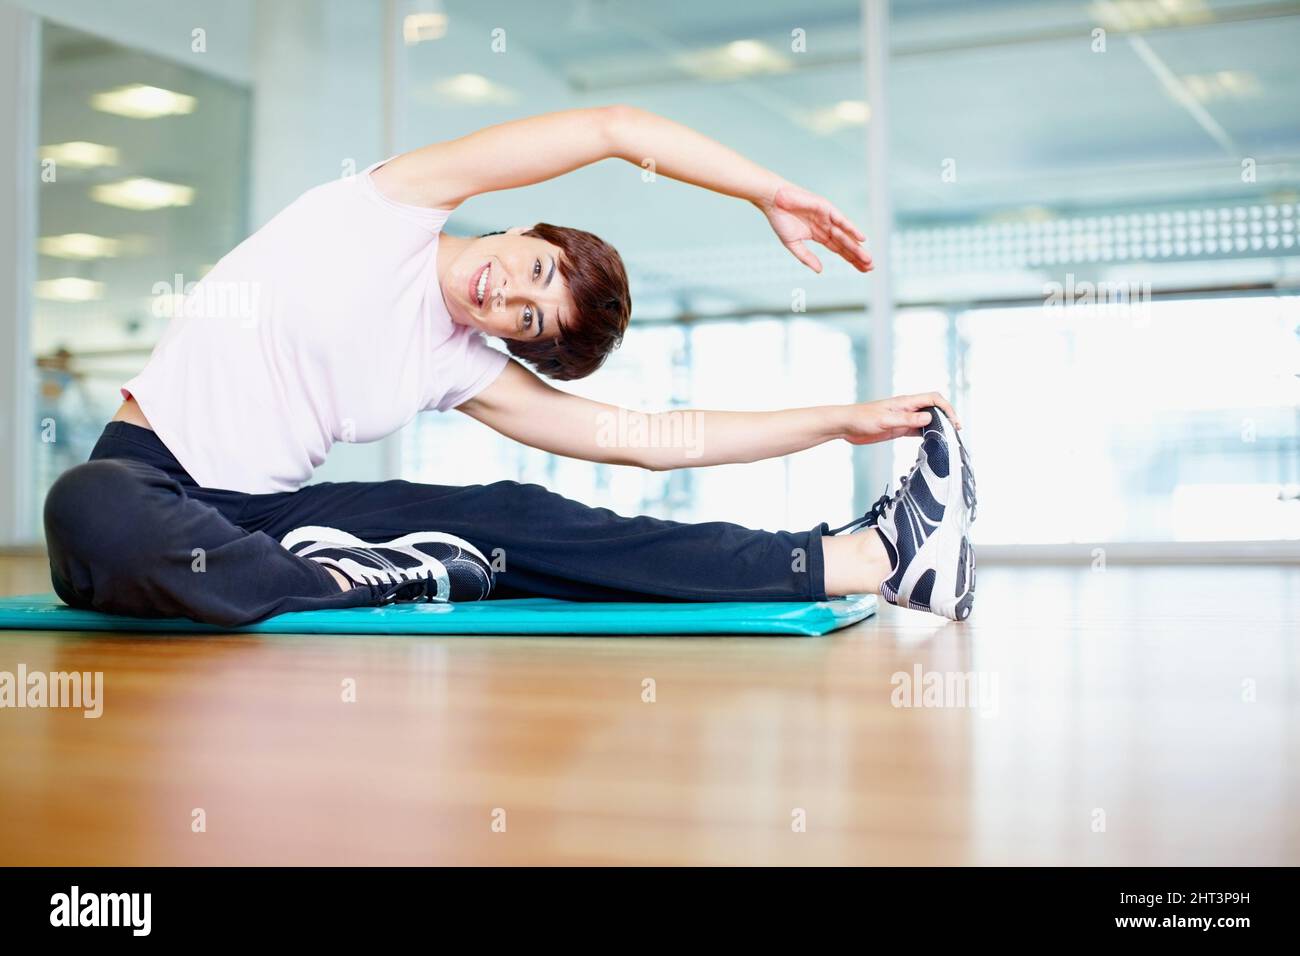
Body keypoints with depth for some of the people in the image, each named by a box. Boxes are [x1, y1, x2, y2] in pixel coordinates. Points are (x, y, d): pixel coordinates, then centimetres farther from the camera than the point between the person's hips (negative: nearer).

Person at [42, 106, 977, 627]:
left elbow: (643, 436, 6)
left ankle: (868, 556, -18)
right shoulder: (398, 207, -5)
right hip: (149, 480, -5)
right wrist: (777, 194, -6)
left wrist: (845, 419, 8)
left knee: (519, 521, -13)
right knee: (88, 511, -43)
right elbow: (614, 127, -11)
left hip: (266, 512, 5)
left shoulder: (463, 371, 8)